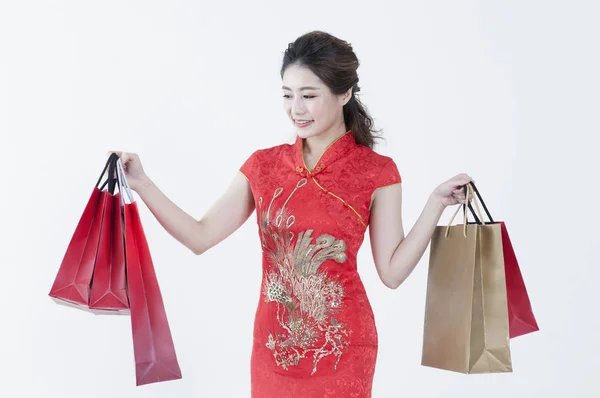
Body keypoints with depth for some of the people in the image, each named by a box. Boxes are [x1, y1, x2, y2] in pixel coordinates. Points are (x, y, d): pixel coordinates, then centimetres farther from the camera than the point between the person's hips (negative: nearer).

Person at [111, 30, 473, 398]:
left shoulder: (376, 172, -7)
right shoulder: (264, 165, 1)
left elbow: (392, 272, -8)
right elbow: (200, 237, 0)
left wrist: (437, 203, -15)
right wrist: (141, 183, -7)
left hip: (340, 347, -3)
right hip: (273, 344, 3)